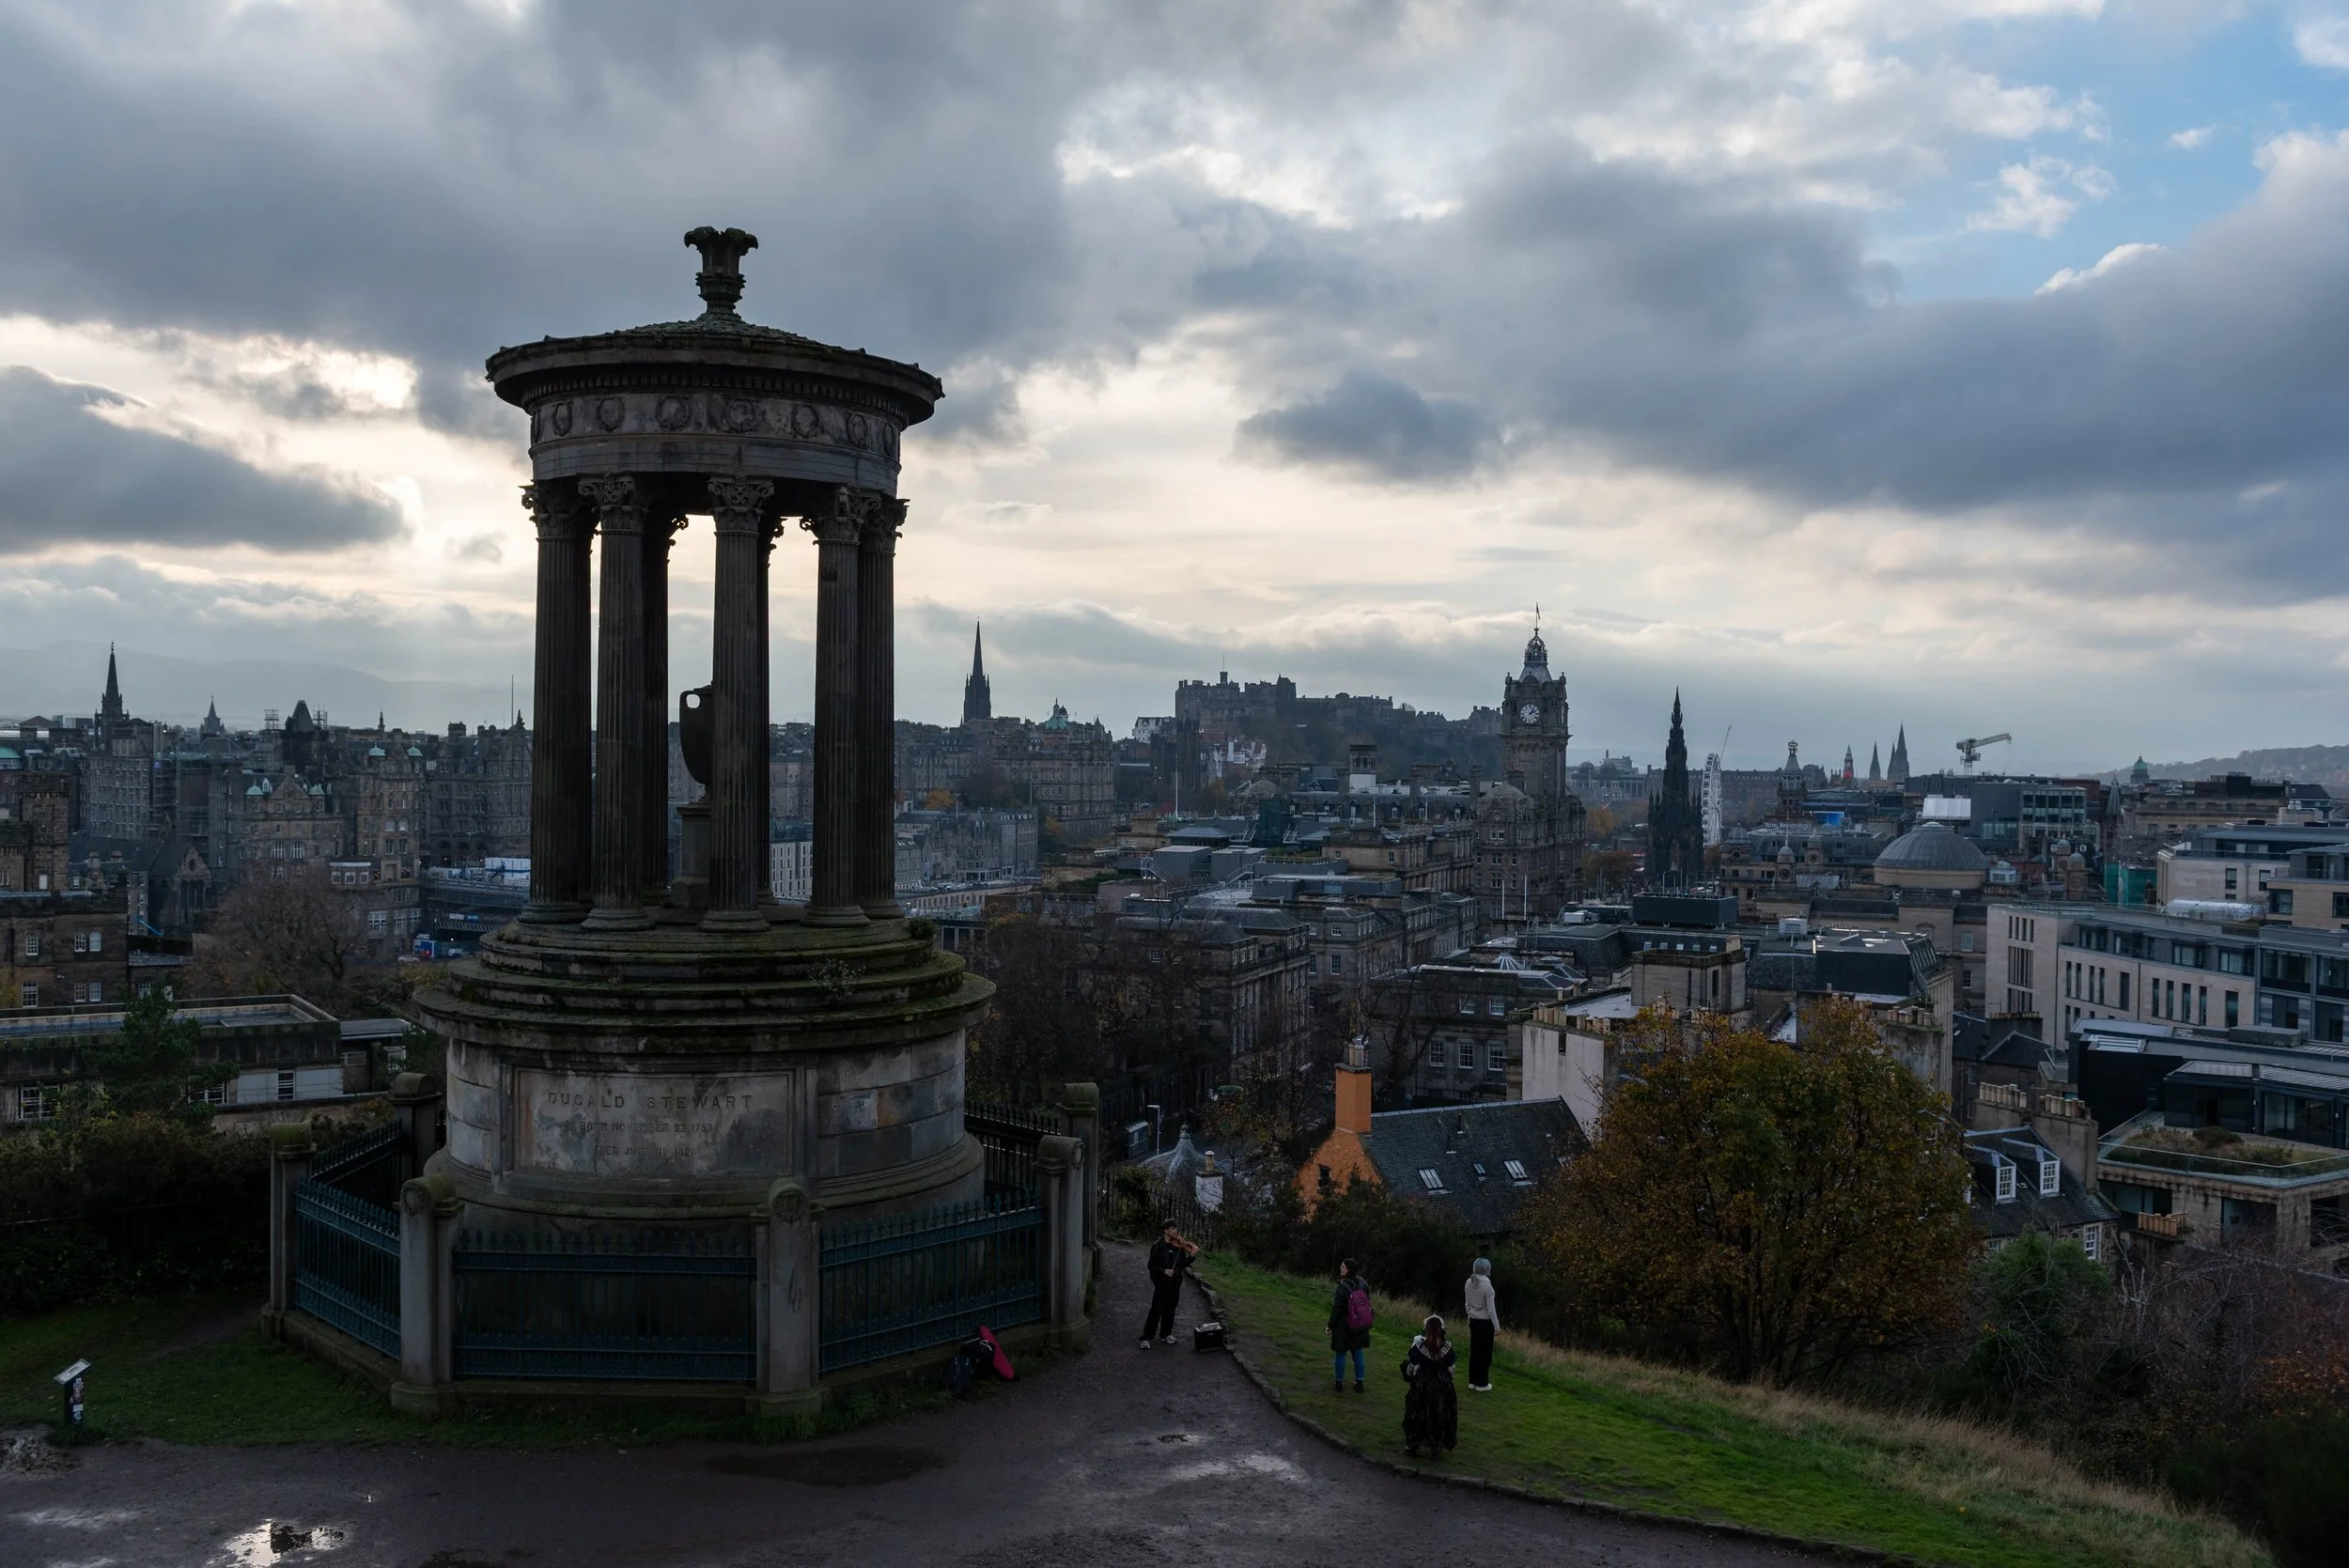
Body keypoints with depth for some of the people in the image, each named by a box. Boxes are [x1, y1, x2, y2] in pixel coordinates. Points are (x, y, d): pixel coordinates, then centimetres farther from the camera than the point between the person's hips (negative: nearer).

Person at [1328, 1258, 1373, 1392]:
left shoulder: (1342, 1287, -25)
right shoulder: (1362, 1283, -6)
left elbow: (1337, 1309, -19)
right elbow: (1367, 1303, 4)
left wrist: (1330, 1325, -6)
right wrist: (1366, 1321, 17)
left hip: (1343, 1326, -5)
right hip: (1360, 1326, 5)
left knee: (1340, 1354, 9)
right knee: (1357, 1353, 16)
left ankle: (1338, 1383, 18)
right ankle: (1359, 1383, 23)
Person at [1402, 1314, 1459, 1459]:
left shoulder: (1418, 1346, -17)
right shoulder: (1447, 1347, -12)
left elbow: (1411, 1369, -11)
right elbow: (1451, 1369, -4)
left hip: (1421, 1387, -1)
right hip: (1442, 1387, 1)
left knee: (1417, 1414, 15)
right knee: (1440, 1415, 14)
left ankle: (1412, 1447, 24)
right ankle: (1436, 1448, 19)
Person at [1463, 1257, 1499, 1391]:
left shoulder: (1469, 1283, -2)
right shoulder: (1486, 1285, -21)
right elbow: (1491, 1309, -17)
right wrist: (1497, 1326, -8)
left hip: (1473, 1321, 6)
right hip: (1485, 1322, -6)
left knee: (1474, 1351, 15)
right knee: (1485, 1353, 5)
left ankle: (1473, 1381, 22)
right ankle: (1482, 1384, 11)